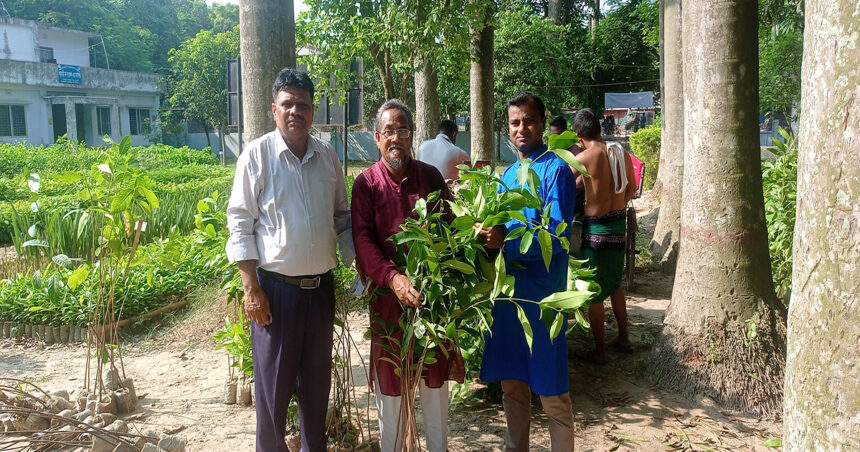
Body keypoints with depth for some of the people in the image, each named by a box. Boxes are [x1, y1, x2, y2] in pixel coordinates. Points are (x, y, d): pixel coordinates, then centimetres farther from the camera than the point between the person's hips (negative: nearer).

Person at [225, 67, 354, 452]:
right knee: (273, 382, 6)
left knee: (317, 380, 15)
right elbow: (240, 224, -6)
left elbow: (342, 217, 14)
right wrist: (251, 289, -10)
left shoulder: (328, 156, 6)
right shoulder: (257, 155, -6)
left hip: (321, 287, 4)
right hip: (275, 287, -4)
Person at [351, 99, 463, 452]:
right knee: (389, 376, 9)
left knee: (436, 373, 15)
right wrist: (392, 277, -28)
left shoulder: (431, 177, 4)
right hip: (388, 292, -2)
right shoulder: (366, 183, -4)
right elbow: (362, 238, -14)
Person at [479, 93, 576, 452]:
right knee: (512, 385, 16)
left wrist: (506, 242, -29)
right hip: (507, 288, 7)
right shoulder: (508, 173, 14)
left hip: (541, 293, -7)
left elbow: (557, 237, -17)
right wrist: (489, 235, -4)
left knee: (552, 393, 2)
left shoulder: (556, 169, -8)